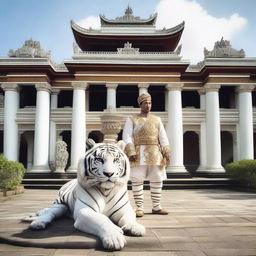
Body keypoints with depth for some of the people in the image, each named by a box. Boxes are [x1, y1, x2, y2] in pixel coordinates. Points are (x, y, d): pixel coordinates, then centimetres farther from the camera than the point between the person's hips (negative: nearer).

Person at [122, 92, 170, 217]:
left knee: (157, 180, 4)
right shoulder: (132, 120, 7)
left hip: (155, 154, 3)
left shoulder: (157, 120, 15)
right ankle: (139, 208, 5)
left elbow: (163, 138, 10)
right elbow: (127, 137, -3)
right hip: (139, 155, -3)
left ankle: (156, 207, 16)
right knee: (137, 181, -4)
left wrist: (167, 154, 0)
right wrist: (130, 153, -16)